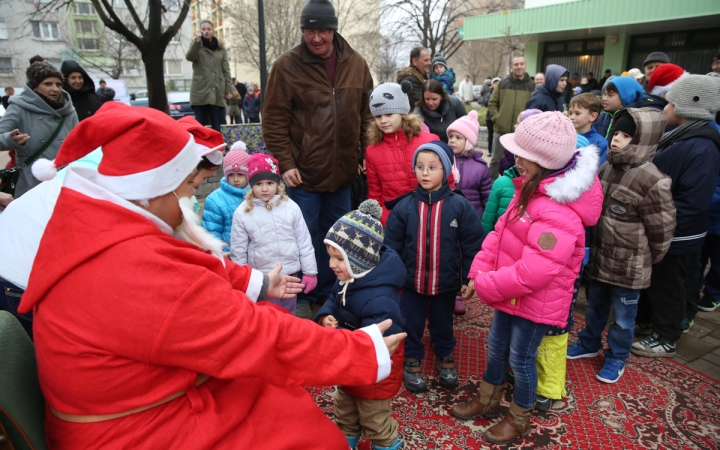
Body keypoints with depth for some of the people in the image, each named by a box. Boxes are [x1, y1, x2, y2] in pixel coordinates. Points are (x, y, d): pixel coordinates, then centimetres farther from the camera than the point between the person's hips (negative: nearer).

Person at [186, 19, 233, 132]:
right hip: (200, 91, -1)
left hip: (217, 92, 2)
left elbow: (226, 70, 11)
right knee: (200, 124, -3)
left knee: (217, 125, 2)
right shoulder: (196, 46, 12)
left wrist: (229, 89, 2)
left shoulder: (220, 48, 16)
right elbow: (189, 57, -10)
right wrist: (197, 40, -17)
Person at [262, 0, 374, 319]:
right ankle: (302, 297, 25)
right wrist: (285, 163, -12)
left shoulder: (356, 64, 3)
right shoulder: (287, 65, -7)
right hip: (304, 172, -4)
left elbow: (367, 114, 10)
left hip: (343, 172, 4)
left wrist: (366, 155, 5)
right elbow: (274, 120, -7)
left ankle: (328, 291, 34)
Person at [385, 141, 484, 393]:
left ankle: (445, 356, 45)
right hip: (411, 280, 0)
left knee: (443, 323, 21)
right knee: (411, 324, 16)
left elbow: (472, 245, -6)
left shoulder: (460, 206, -12)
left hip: (446, 281, 0)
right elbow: (391, 245, -4)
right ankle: (412, 359, 38)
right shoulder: (403, 206, -10)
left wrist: (468, 278, -5)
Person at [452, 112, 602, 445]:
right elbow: (500, 231, 2)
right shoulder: (531, 188, -2)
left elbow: (533, 272, -34)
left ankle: (519, 419, 39)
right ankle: (487, 400, 47)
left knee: (520, 358, 12)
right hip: (511, 292, 9)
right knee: (496, 347, 23)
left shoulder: (558, 213, -32)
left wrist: (485, 286, -23)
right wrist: (479, 271, -8)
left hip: (537, 301, -8)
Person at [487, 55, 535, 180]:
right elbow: (492, 104, 9)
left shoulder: (532, 85, 3)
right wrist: (496, 117, -4)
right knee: (496, 160, 10)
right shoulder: (503, 84, 6)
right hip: (501, 130, 1)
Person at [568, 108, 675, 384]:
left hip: (630, 264, -7)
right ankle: (589, 343, 45)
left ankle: (617, 358, 33)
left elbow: (662, 227, -14)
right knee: (595, 306, 24)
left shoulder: (651, 181, -22)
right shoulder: (607, 169, 1)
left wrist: (650, 259, -2)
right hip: (600, 256, 7)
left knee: (623, 316, 12)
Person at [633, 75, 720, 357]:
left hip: (675, 236, -9)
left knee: (667, 286, 7)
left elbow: (693, 202, -28)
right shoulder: (681, 137, 6)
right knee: (650, 279, 22)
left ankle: (666, 338, 25)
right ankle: (645, 321, 41)